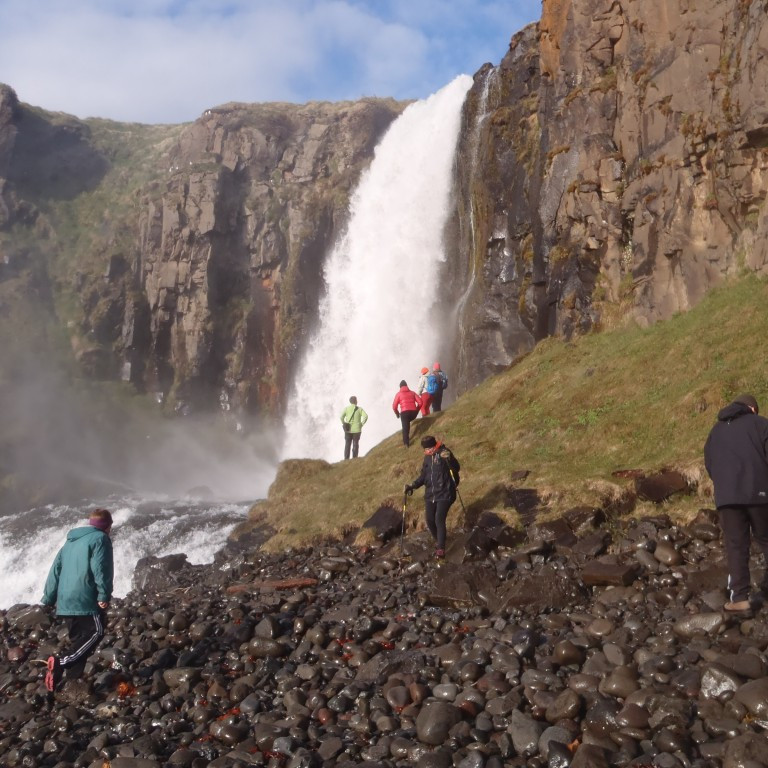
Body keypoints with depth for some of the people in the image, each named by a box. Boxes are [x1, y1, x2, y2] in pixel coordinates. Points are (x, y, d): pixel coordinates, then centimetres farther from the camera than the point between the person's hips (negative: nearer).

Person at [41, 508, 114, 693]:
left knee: (78, 638, 14)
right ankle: (60, 662, -18)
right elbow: (101, 569, -16)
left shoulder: (71, 540, 21)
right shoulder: (100, 539, -4)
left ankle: (73, 680, 11)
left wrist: (49, 598, 21)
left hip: (66, 600, 8)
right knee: (95, 632, -4)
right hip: (85, 599, -8)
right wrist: (104, 595, -16)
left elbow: (56, 568, 19)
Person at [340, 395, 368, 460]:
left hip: (348, 430, 1)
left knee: (347, 445, 7)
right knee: (355, 445, 7)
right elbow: (365, 416, -13)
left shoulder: (346, 408, -1)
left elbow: (341, 416, -13)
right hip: (357, 430, -1)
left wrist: (343, 424, -1)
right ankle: (354, 459, 3)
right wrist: (361, 424, -3)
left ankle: (346, 459, 1)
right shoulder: (359, 409, -1)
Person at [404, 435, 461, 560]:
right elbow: (423, 476, 19)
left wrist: (449, 459, -35)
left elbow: (456, 468, -17)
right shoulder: (427, 457, 11)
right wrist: (413, 485, 8)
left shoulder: (444, 453, -9)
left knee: (439, 519, -16)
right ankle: (438, 541, 28)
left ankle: (441, 548, -12)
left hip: (444, 494, -6)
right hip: (430, 494, 6)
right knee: (429, 520, 4)